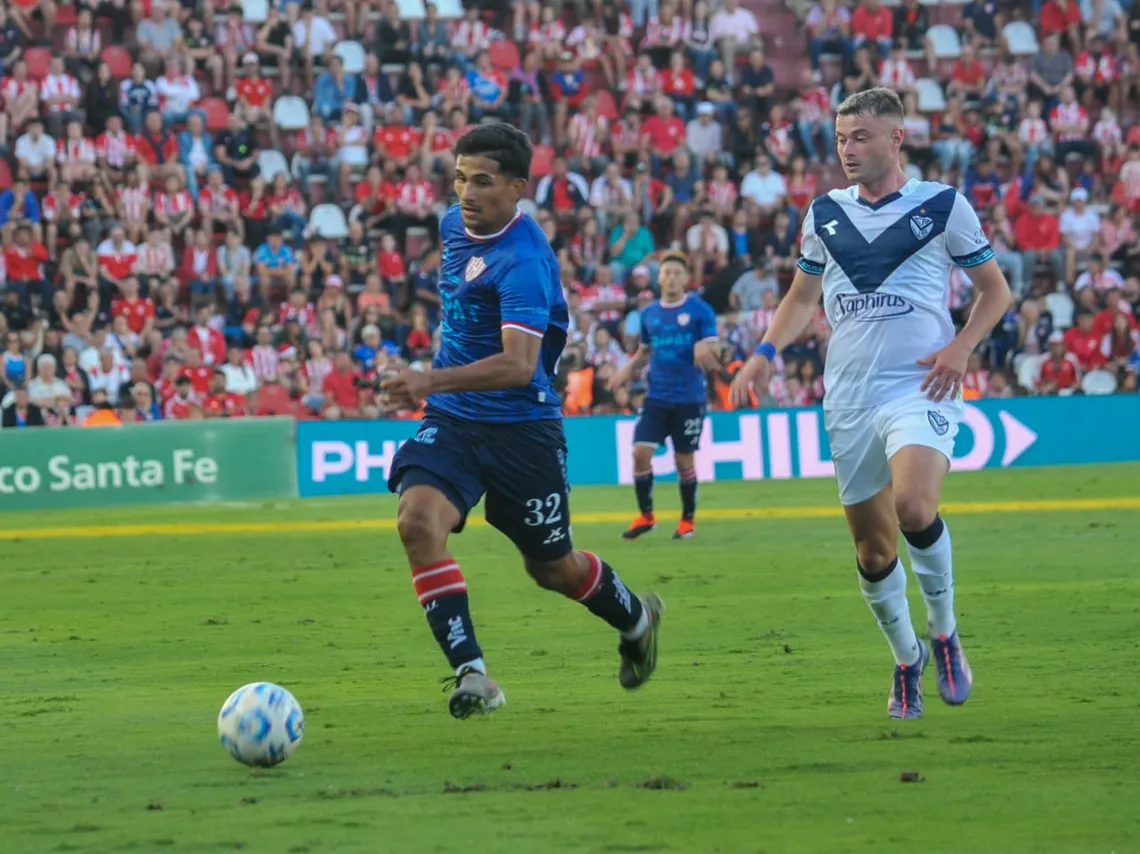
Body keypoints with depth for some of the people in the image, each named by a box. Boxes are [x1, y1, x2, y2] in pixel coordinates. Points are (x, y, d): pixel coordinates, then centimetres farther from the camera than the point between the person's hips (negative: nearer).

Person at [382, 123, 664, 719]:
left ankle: (635, 619, 44)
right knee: (418, 521, -22)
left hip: (520, 425, -6)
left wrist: (433, 380, -46)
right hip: (452, 421, 6)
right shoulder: (455, 225, 2)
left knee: (552, 567, 11)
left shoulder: (523, 261, -23)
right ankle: (471, 673, -21)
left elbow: (518, 363, -35)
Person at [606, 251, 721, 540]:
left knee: (684, 460, 4)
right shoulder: (649, 314, 8)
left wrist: (705, 350, -29)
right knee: (640, 452, -8)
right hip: (657, 396, 3)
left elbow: (713, 350, -6)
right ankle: (646, 516, 6)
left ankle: (687, 520, 20)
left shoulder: (700, 310, -5)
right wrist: (628, 368, 1)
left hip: (689, 397, -3)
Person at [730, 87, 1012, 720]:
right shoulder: (824, 214, 11)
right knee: (872, 548, 6)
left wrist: (961, 347, -8)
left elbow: (994, 290, 8)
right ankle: (907, 661, 26)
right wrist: (766, 351, 7)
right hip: (849, 398, 4)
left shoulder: (943, 206, 1)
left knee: (913, 504, -29)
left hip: (919, 386, -4)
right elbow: (803, 296, 23)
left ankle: (944, 634, -8)